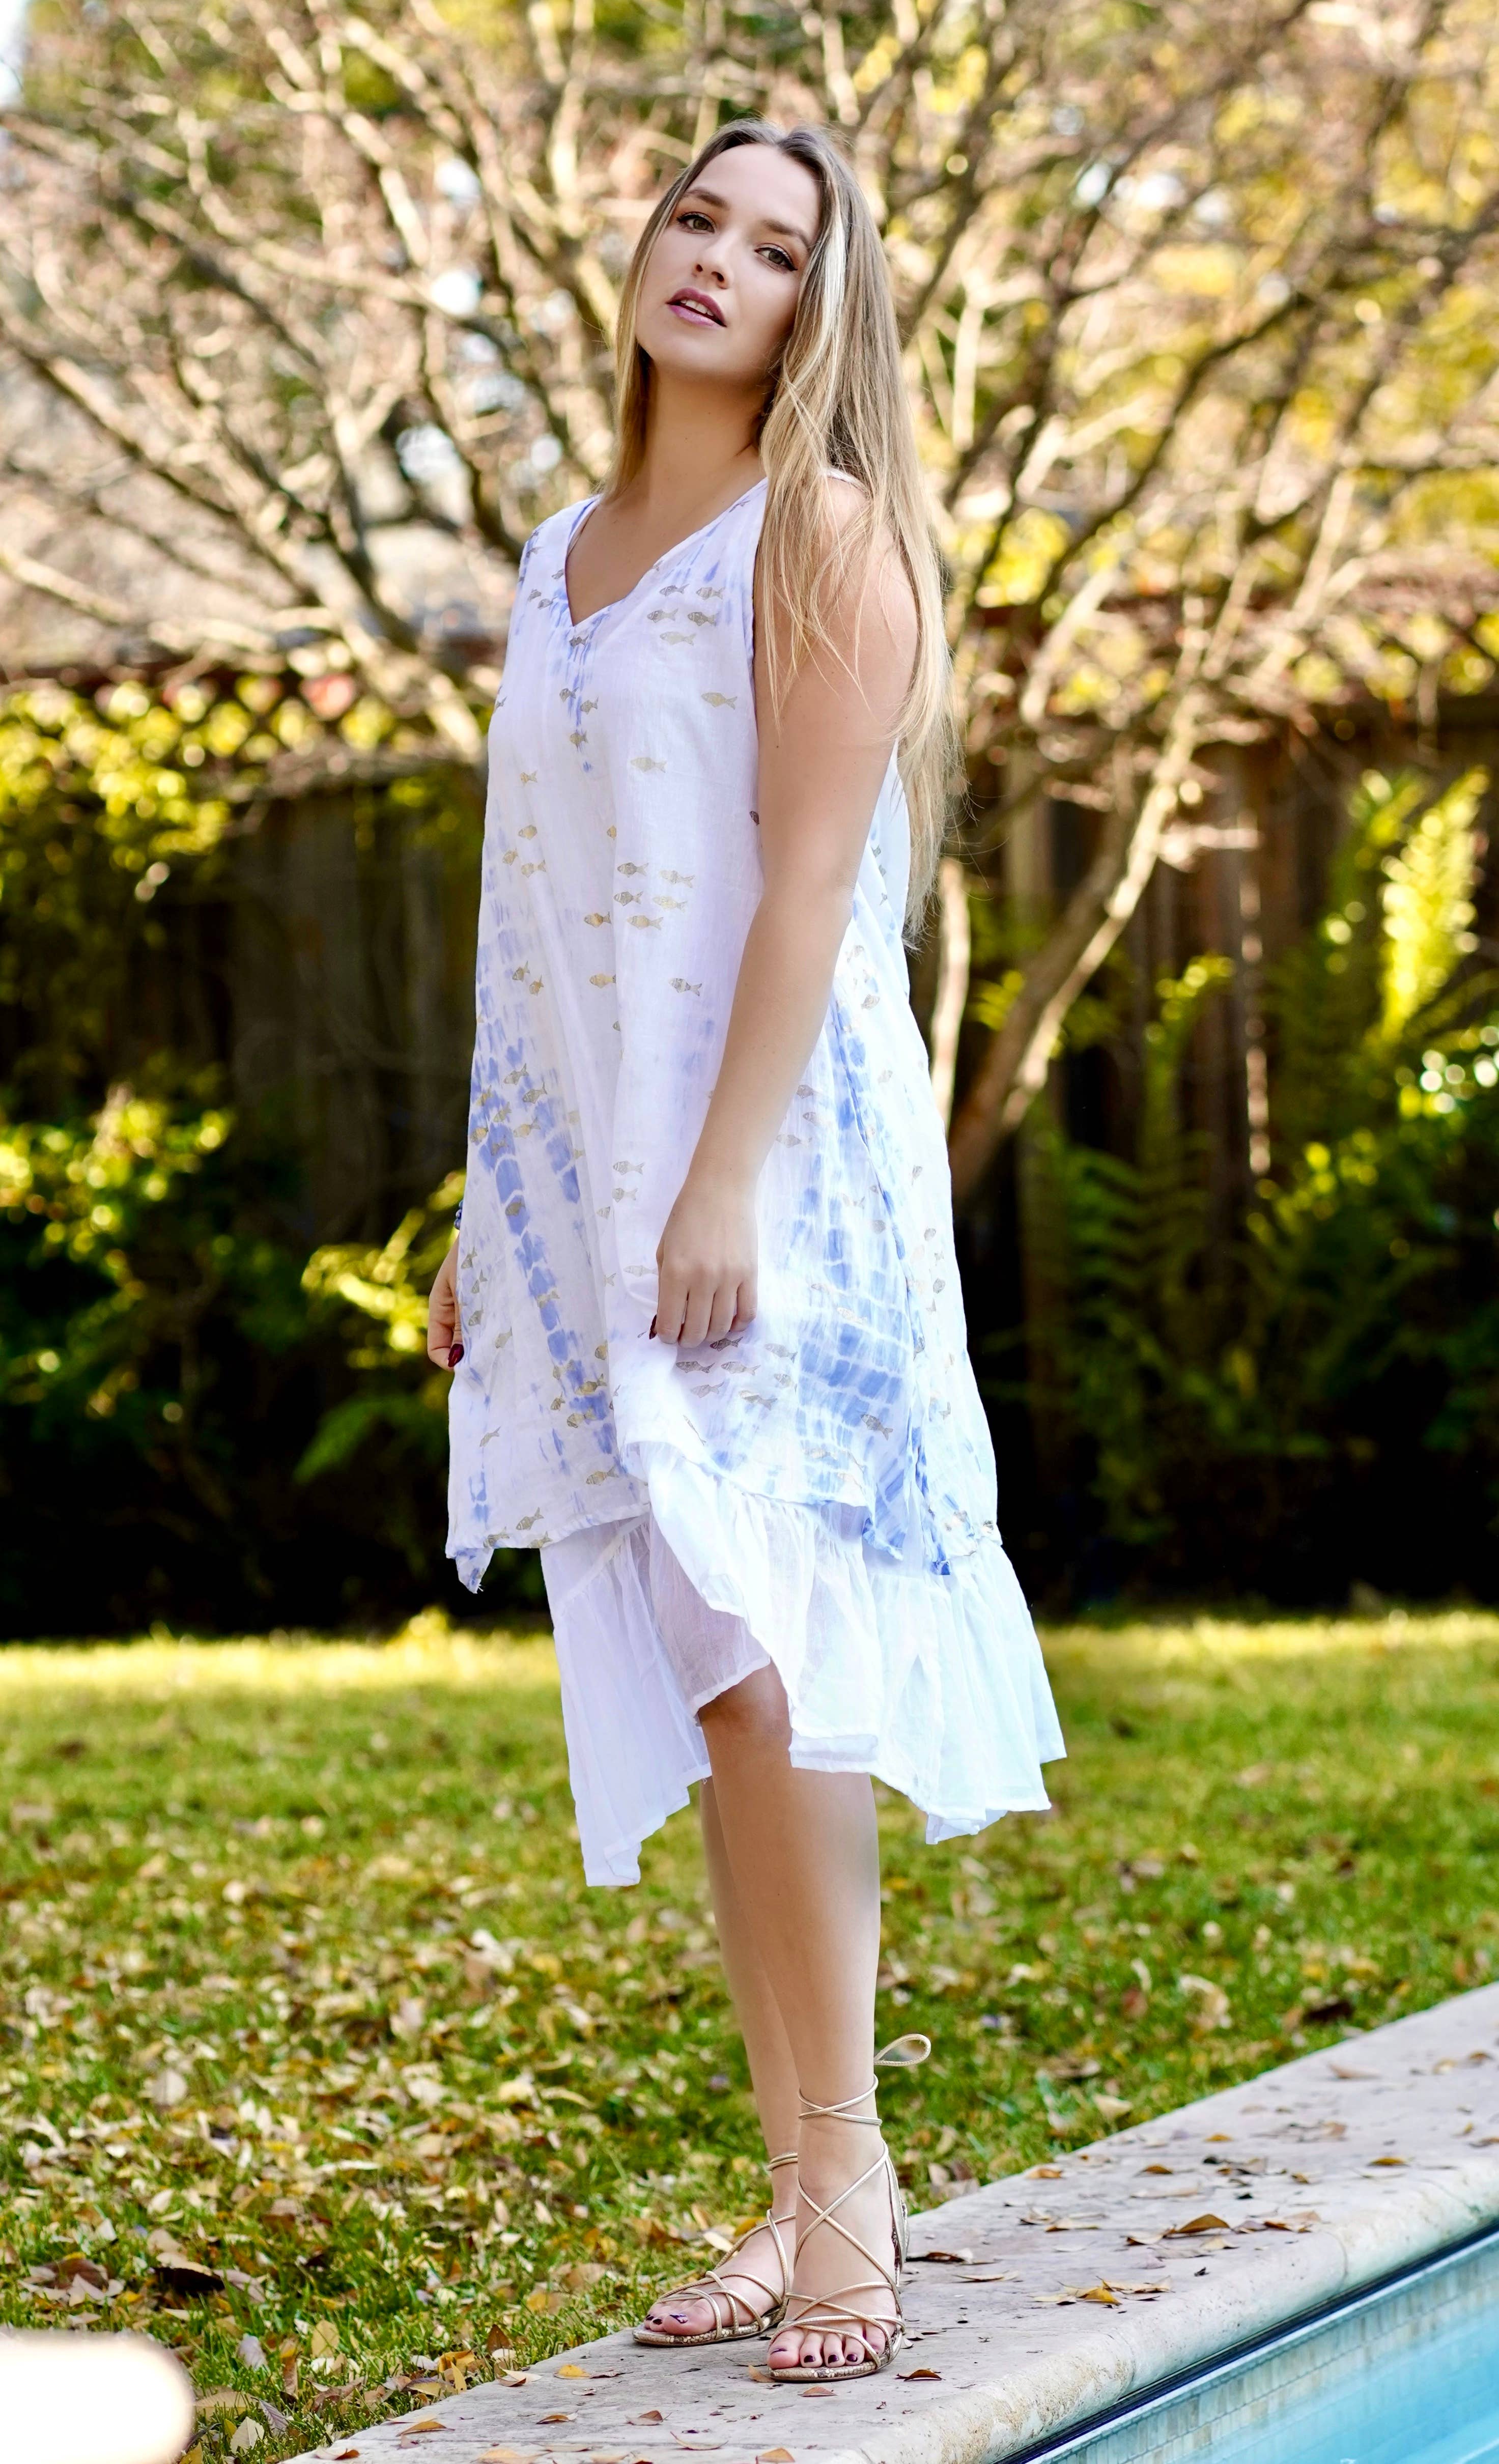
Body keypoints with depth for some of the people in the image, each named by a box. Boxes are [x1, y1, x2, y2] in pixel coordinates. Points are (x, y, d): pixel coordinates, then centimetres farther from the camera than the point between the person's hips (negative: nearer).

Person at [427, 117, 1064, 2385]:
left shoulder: (820, 533, -2)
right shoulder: (565, 557, 18)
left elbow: (812, 877, -12)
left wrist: (725, 1184, -20)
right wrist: (494, 1220, 17)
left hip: (770, 1150, -6)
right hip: (589, 1171, 7)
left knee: (750, 1651, -15)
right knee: (710, 1696, 4)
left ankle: (848, 2169, -9)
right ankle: (803, 2193, 5)